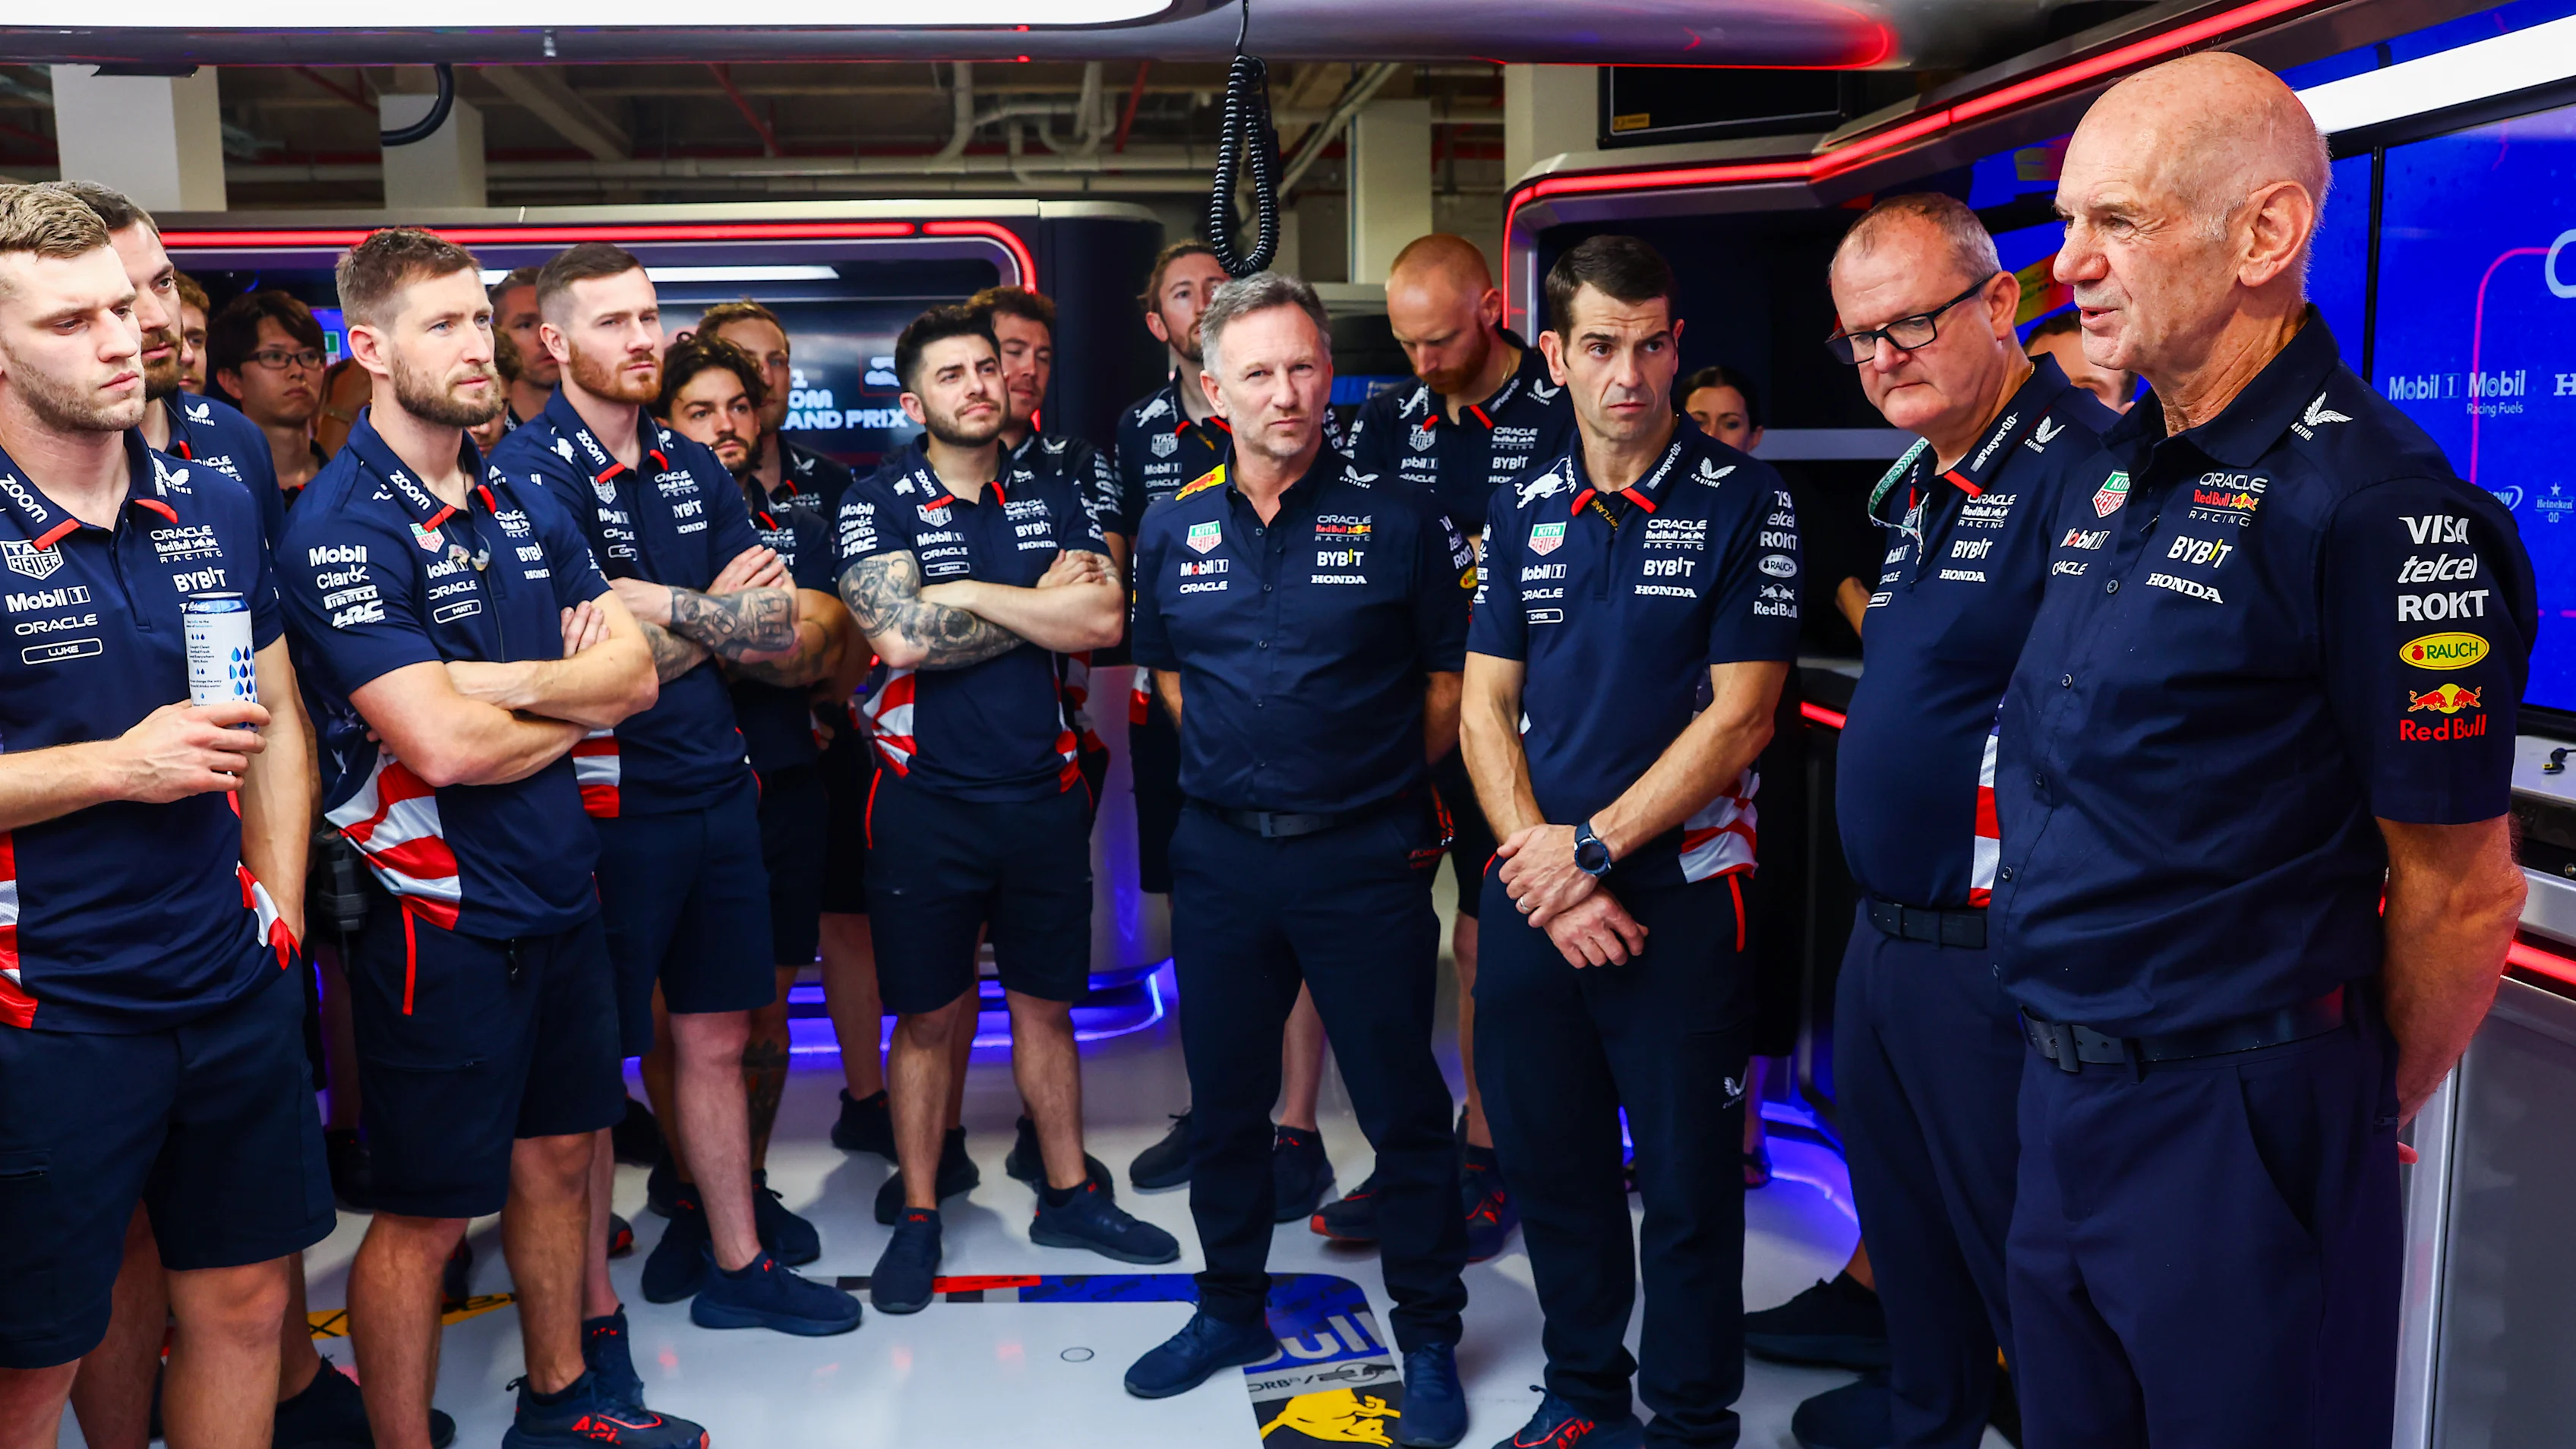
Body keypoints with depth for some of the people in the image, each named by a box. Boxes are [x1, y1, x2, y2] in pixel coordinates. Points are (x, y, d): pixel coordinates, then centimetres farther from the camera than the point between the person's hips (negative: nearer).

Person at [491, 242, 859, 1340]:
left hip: (715, 788, 7)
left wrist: (660, 613, -13)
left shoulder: (693, 469, 12)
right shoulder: (532, 470, -9)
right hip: (608, 799, -6)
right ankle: (592, 1311, 17)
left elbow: (781, 635, 3)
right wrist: (713, 610, -4)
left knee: (713, 1038, 16)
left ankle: (736, 1261, 29)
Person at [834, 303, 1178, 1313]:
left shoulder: (1051, 499, 7)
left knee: (1045, 1002, 15)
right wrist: (1042, 603, -9)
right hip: (928, 801, -3)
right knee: (929, 1015, 8)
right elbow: (899, 635, -19)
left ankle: (1068, 1194, 29)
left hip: (1044, 791, 3)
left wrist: (971, 594, -12)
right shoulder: (878, 503, -3)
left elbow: (1103, 622, -8)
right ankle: (918, 1217, 24)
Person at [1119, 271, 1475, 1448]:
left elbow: (1453, 679, 1)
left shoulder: (1401, 517, -6)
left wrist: (1379, 781, 5)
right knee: (1223, 1103, 16)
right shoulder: (1173, 529, 6)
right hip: (1221, 854, 4)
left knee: (1403, 1108, 5)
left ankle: (1429, 1339, 23)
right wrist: (1247, 765, 12)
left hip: (1368, 857, -4)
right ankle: (1231, 1312, 36)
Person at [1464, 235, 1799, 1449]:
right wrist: (1541, 866, -7)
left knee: (1687, 1185, 6)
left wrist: (1591, 849, -12)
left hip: (1681, 892, -4)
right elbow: (1484, 709, 6)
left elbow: (1738, 719, -10)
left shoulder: (1744, 503, -6)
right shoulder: (1522, 513, 7)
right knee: (1547, 1159, 14)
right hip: (1532, 891, 4)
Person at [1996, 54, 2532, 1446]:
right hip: (2060, 1089, 7)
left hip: (2234, 1128, -7)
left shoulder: (2376, 503, -18)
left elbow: (2460, 892, -13)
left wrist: (2359, 1114, 2)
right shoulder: (2109, 471, 7)